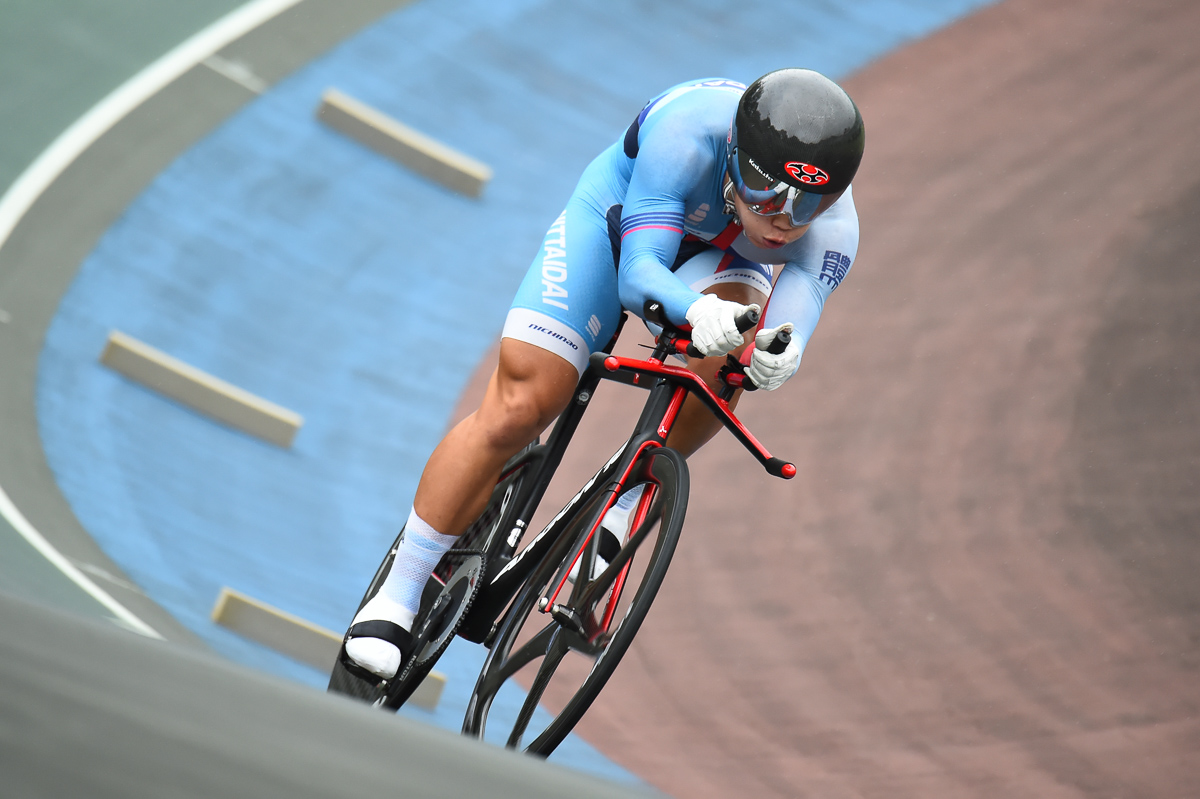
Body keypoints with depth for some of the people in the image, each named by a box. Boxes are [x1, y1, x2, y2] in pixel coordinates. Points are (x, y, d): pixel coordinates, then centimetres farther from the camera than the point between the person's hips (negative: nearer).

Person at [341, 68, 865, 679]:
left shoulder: (833, 230, -32)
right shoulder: (687, 131, -40)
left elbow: (794, 313, -42)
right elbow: (637, 273, -44)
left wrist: (777, 351, -67)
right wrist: (695, 312, -66)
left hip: (719, 258, 2)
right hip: (617, 218, -2)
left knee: (725, 358, -34)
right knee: (518, 407, -16)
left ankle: (612, 521, -14)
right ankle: (395, 599, -3)